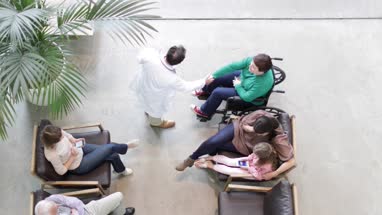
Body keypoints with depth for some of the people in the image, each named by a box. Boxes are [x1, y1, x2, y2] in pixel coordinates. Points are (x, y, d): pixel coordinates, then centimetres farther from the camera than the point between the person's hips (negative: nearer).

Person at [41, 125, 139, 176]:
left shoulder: (56, 133, -21)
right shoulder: (52, 155, -39)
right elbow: (61, 171, -23)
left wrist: (74, 140, -11)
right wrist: (73, 157, -25)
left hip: (80, 149, 6)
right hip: (79, 166, -6)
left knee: (113, 155, 3)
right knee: (111, 148, -8)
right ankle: (126, 146, 28)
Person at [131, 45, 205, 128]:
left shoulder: (150, 54, -39)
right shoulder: (171, 79, -42)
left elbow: (140, 58, -14)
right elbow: (185, 87, -22)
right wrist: (204, 82, -10)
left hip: (142, 84, 4)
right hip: (154, 97, -4)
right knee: (157, 109, 32)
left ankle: (148, 111, 72)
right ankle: (156, 122, 64)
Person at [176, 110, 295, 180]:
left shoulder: (279, 140, -36)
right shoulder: (260, 114, -31)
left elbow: (291, 161, -35)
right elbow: (244, 124, -12)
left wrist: (273, 174, -39)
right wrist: (252, 128, -32)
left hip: (245, 147, -1)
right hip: (239, 129, 1)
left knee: (215, 146, -12)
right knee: (212, 142, -20)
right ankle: (191, 159, 6)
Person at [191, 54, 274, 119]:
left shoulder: (264, 83, -43)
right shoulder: (252, 61, -29)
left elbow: (247, 97, -33)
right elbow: (233, 66, -23)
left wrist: (238, 86, -18)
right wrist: (214, 75, -20)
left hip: (249, 99, -6)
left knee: (217, 92, -12)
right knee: (216, 78, 5)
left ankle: (205, 112, 21)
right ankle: (205, 91, 44)